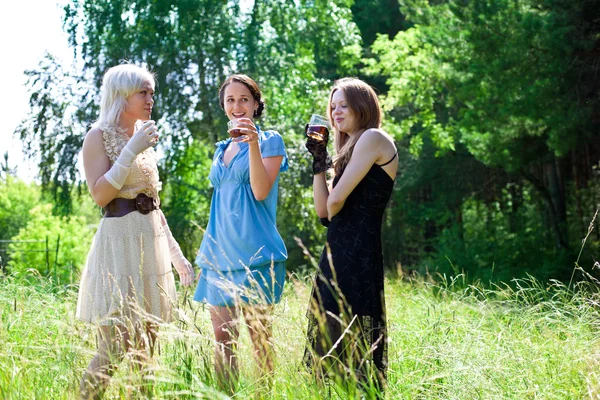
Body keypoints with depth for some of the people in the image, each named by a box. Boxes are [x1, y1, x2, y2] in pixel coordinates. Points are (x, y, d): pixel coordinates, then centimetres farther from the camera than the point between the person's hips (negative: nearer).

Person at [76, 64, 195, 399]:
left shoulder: (144, 136, 16)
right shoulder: (100, 136, -4)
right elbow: (100, 194, -16)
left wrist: (176, 253, 17)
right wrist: (132, 151, -18)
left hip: (153, 243, 7)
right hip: (120, 243, -7)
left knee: (146, 350, 8)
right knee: (115, 349, -12)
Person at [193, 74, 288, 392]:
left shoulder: (270, 141, 0)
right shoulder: (222, 149, 18)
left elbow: (261, 191, -13)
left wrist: (253, 144, -21)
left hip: (254, 253, -6)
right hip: (219, 253, 6)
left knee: (259, 337, -3)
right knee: (222, 338, 5)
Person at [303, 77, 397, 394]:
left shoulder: (373, 138, -7)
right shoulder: (351, 150, 21)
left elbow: (335, 203, -14)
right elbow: (323, 210, 13)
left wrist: (332, 209, 9)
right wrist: (319, 161, 10)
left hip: (356, 254, -10)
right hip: (340, 253, 10)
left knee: (348, 336, -9)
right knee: (332, 335, 11)